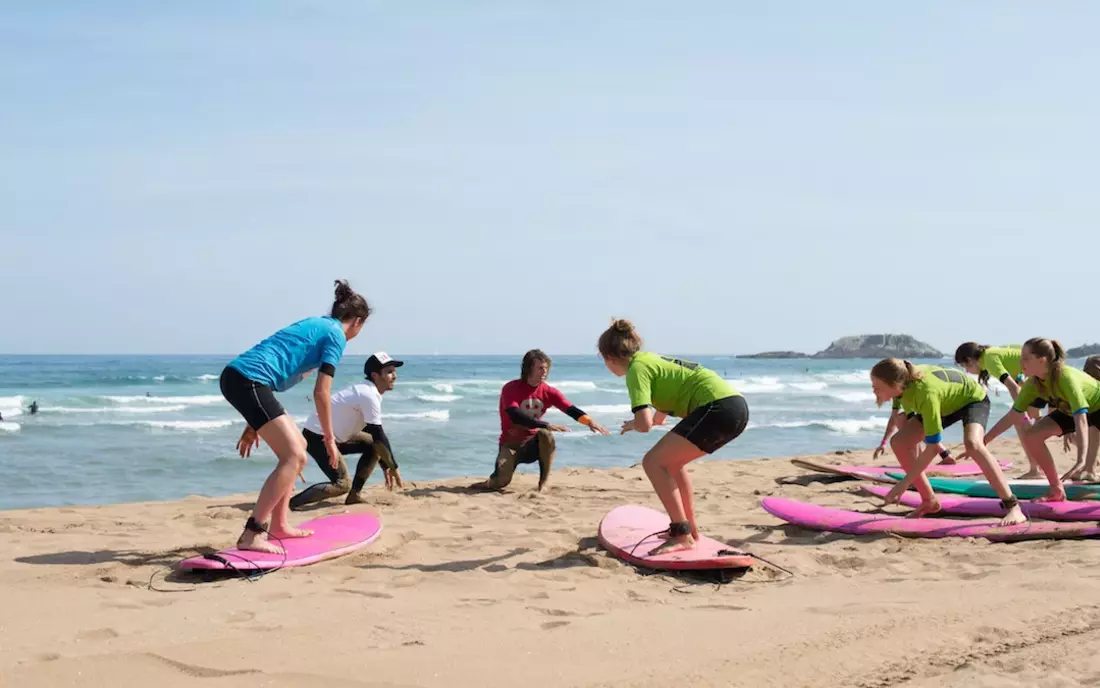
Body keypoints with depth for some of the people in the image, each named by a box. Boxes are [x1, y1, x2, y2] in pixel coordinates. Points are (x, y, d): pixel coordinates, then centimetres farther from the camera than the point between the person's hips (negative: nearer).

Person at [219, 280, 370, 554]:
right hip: (249, 380, -10)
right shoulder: (336, 336, 1)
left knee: (297, 445, 18)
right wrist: (329, 438, 4)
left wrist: (255, 424, 29)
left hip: (237, 377, 10)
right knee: (294, 456, -11)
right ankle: (252, 534, -17)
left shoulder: (314, 325, 27)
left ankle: (279, 525, 20)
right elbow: (321, 392, -5)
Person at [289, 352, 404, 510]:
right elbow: (379, 436, -19)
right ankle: (293, 502, -19)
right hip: (317, 437, -10)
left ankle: (354, 496, 11)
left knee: (375, 445, 9)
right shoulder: (369, 395, -20)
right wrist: (393, 467, -10)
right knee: (343, 484, -15)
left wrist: (385, 466, 16)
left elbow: (375, 434, 17)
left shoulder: (366, 390, 10)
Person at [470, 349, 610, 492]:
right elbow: (516, 416, -30)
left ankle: (544, 484, -16)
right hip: (511, 443, -3)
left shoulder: (548, 392, -3)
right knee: (502, 480, -29)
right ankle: (492, 483, 11)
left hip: (533, 444, 3)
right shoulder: (510, 389, -16)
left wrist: (589, 421, -36)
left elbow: (570, 409, -16)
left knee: (546, 435, -32)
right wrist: (546, 425, -40)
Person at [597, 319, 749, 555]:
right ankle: (690, 528, 28)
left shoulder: (637, 368, -4)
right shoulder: (652, 359, 22)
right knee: (671, 461, 25)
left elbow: (645, 424, -16)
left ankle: (682, 535, -8)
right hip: (736, 405, 10)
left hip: (718, 408, -10)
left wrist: (632, 424, 6)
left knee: (654, 462, -6)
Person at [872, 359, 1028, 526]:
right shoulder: (903, 381, -22)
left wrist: (903, 484, -37)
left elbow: (932, 447, -39)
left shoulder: (926, 393, -43)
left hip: (973, 397, -8)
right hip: (947, 403, 8)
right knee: (899, 442, -5)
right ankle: (929, 501, 7)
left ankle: (1013, 506, -31)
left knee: (972, 444, -38)